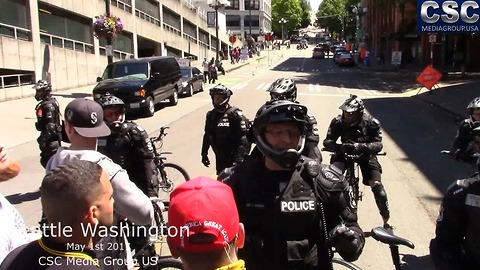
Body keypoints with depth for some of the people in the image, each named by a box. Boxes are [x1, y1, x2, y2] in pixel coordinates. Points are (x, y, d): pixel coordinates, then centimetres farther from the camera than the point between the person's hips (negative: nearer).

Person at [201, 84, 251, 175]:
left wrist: (240, 157, -26)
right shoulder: (211, 115, 7)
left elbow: (244, 136, -20)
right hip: (220, 157, 6)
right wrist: (204, 154, 18)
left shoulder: (235, 114, -14)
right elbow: (207, 135, 17)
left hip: (233, 157, -6)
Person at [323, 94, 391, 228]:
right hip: (344, 153, 1)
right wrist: (339, 147, -44)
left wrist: (361, 146, -45)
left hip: (365, 155, 0)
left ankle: (386, 221, 4)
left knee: (377, 186, -14)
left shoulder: (371, 123, -21)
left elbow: (378, 144, -25)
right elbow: (327, 142, -22)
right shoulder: (338, 122, -20)